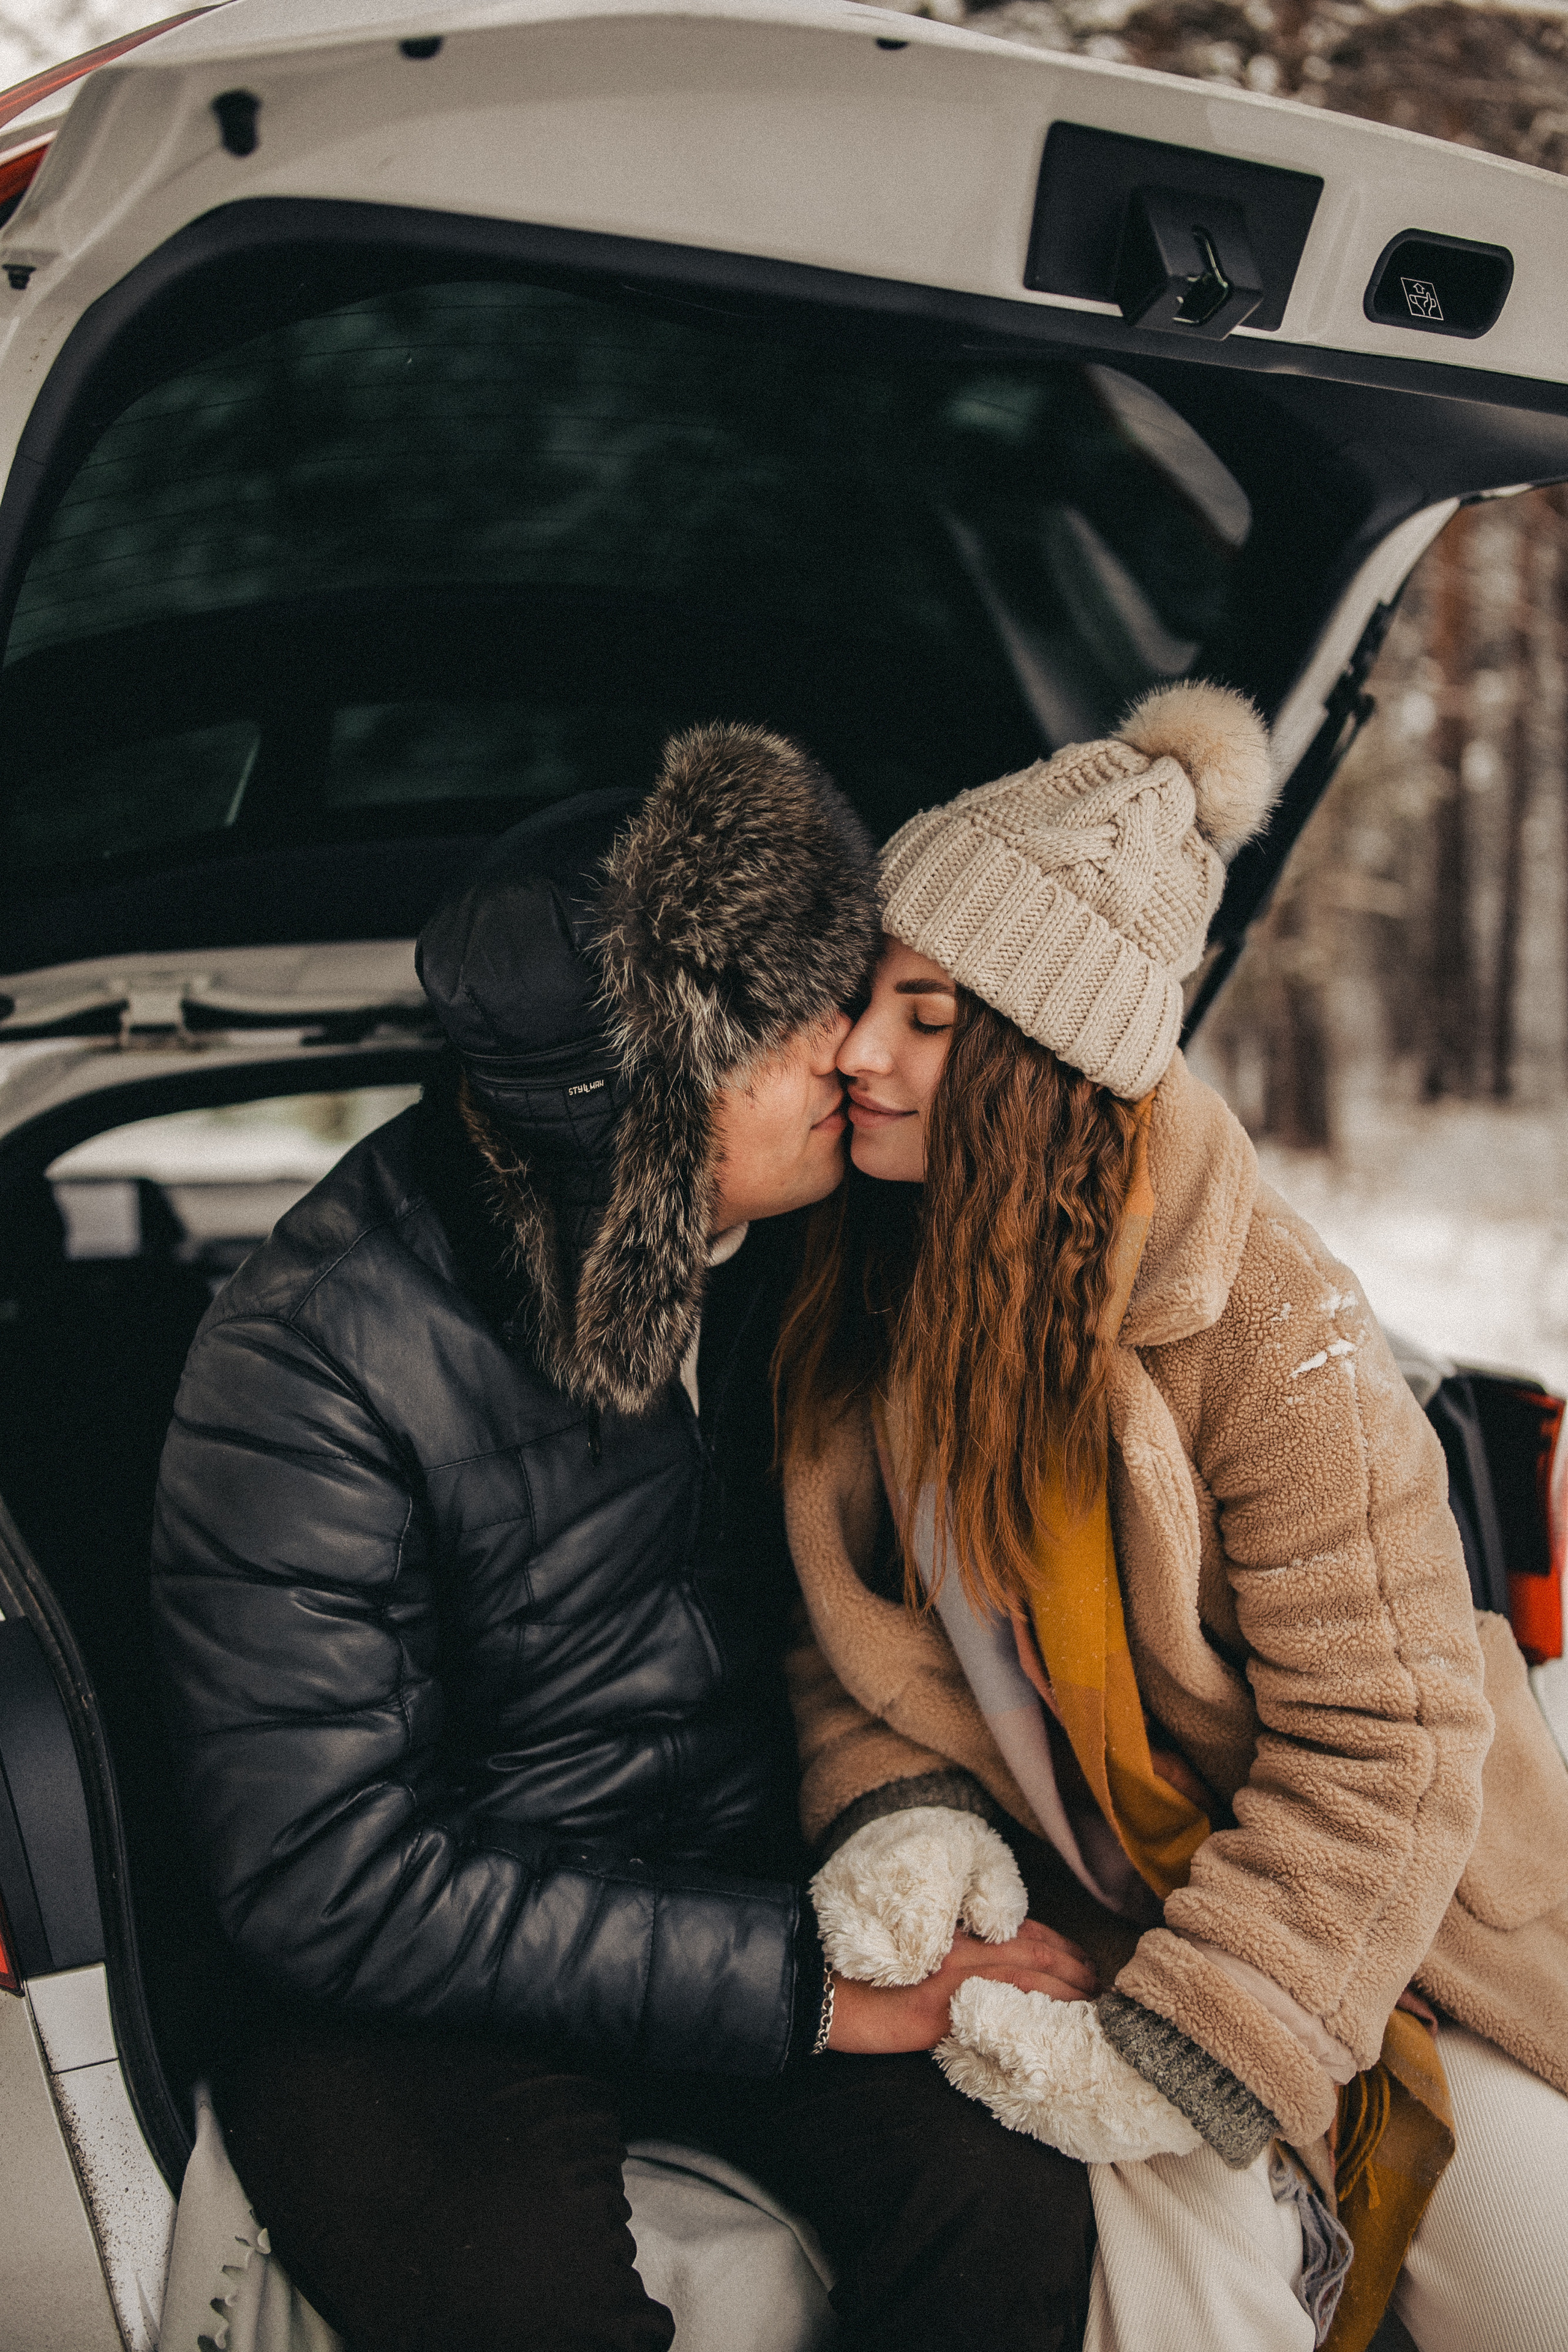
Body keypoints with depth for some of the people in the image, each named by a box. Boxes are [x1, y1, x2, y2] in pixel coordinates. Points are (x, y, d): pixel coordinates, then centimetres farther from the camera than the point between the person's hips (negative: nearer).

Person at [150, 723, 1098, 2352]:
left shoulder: (790, 1239, -4)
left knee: (1017, 2211, -23)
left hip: (742, 1883, 4)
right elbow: (327, 1882, -22)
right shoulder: (312, 1358, -21)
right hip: (413, 1984, -4)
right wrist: (803, 1987, -23)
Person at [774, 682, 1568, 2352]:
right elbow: (851, 1621, 4)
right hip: (1094, 1908, 3)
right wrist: (903, 1811, -16)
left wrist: (1180, 2052, -24)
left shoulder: (1268, 1329, -25)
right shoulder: (867, 1289, -7)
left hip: (1380, 1935, -2)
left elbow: (1381, 1743, -22)